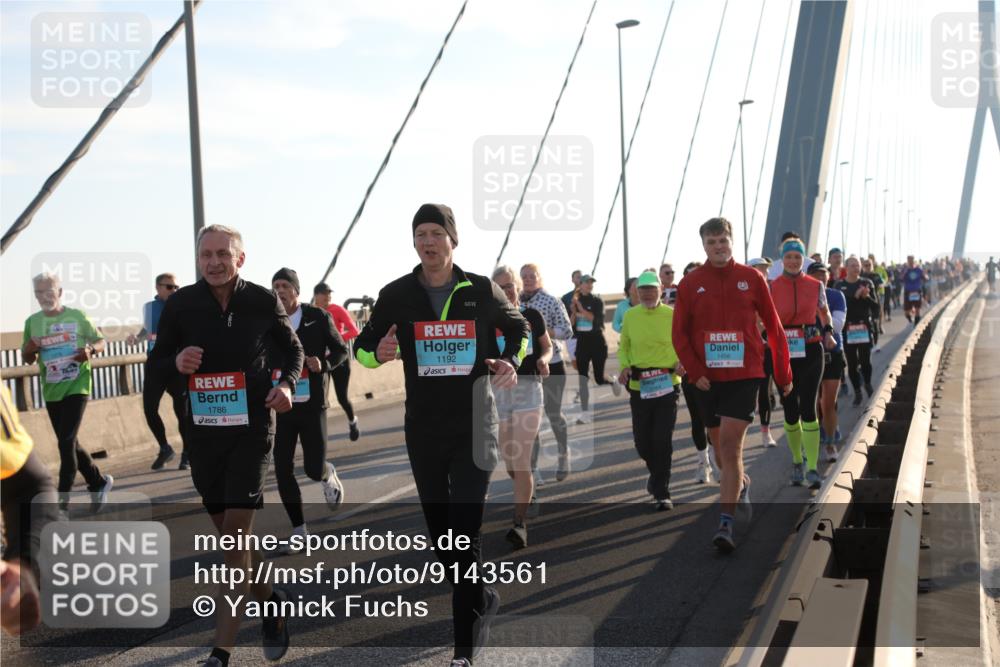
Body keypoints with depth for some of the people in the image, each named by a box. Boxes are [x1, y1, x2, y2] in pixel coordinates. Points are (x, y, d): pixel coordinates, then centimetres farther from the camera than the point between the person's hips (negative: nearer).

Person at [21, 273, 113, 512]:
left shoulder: (77, 316, -5)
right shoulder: (32, 322, 4)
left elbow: (100, 341, 4)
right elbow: (27, 359, 11)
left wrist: (90, 350, -18)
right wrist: (29, 349, -12)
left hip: (77, 387, -5)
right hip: (51, 392, 5)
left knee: (66, 441, -13)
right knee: (70, 443, 12)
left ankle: (61, 500, -8)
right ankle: (99, 483, 30)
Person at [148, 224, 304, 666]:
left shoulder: (264, 301, -3)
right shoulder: (180, 305, -1)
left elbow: (291, 351, 11)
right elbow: (155, 363, 6)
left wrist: (287, 384, -9)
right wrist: (176, 363, -18)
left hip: (252, 427, -3)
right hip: (202, 429, 3)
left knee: (236, 530, -10)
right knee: (228, 530, 13)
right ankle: (269, 600, 39)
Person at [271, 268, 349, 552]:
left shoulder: (318, 317, -2)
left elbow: (341, 350, 4)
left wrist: (324, 364, -16)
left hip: (311, 404, -2)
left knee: (313, 469, -3)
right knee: (283, 470, -3)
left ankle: (329, 476, 36)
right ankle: (298, 529, 13)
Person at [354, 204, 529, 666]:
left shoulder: (482, 292, -2)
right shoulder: (397, 295, -1)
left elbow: (518, 329, 15)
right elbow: (362, 346, 8)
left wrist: (512, 362, -5)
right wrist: (378, 353, -16)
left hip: (474, 427, -3)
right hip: (423, 429, 3)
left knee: (464, 535, -9)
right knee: (440, 531, 14)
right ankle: (481, 600, 40)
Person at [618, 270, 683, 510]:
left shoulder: (672, 315, -3)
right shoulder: (630, 316, 4)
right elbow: (623, 347, 15)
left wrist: (682, 363, -11)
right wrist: (624, 366, -3)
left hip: (667, 385, -3)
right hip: (639, 387, 3)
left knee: (663, 440, -6)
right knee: (642, 440, 9)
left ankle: (661, 492, 5)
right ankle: (656, 472, 41)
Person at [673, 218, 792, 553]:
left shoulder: (751, 278, 1)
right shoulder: (690, 283, 3)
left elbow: (774, 327, 6)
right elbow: (679, 334, 4)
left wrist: (784, 374, 7)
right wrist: (695, 372, -8)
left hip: (744, 375, -3)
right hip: (708, 378, 3)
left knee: (730, 446, -12)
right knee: (721, 447, 14)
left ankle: (727, 522, -9)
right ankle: (742, 485, 44)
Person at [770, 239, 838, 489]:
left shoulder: (815, 286, 3)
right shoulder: (771, 288, 0)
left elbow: (824, 312, 20)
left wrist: (828, 333, 5)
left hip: (811, 351, 0)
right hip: (783, 353, 1)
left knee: (808, 408, -11)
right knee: (790, 412, 6)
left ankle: (813, 469, -9)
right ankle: (797, 461, 27)